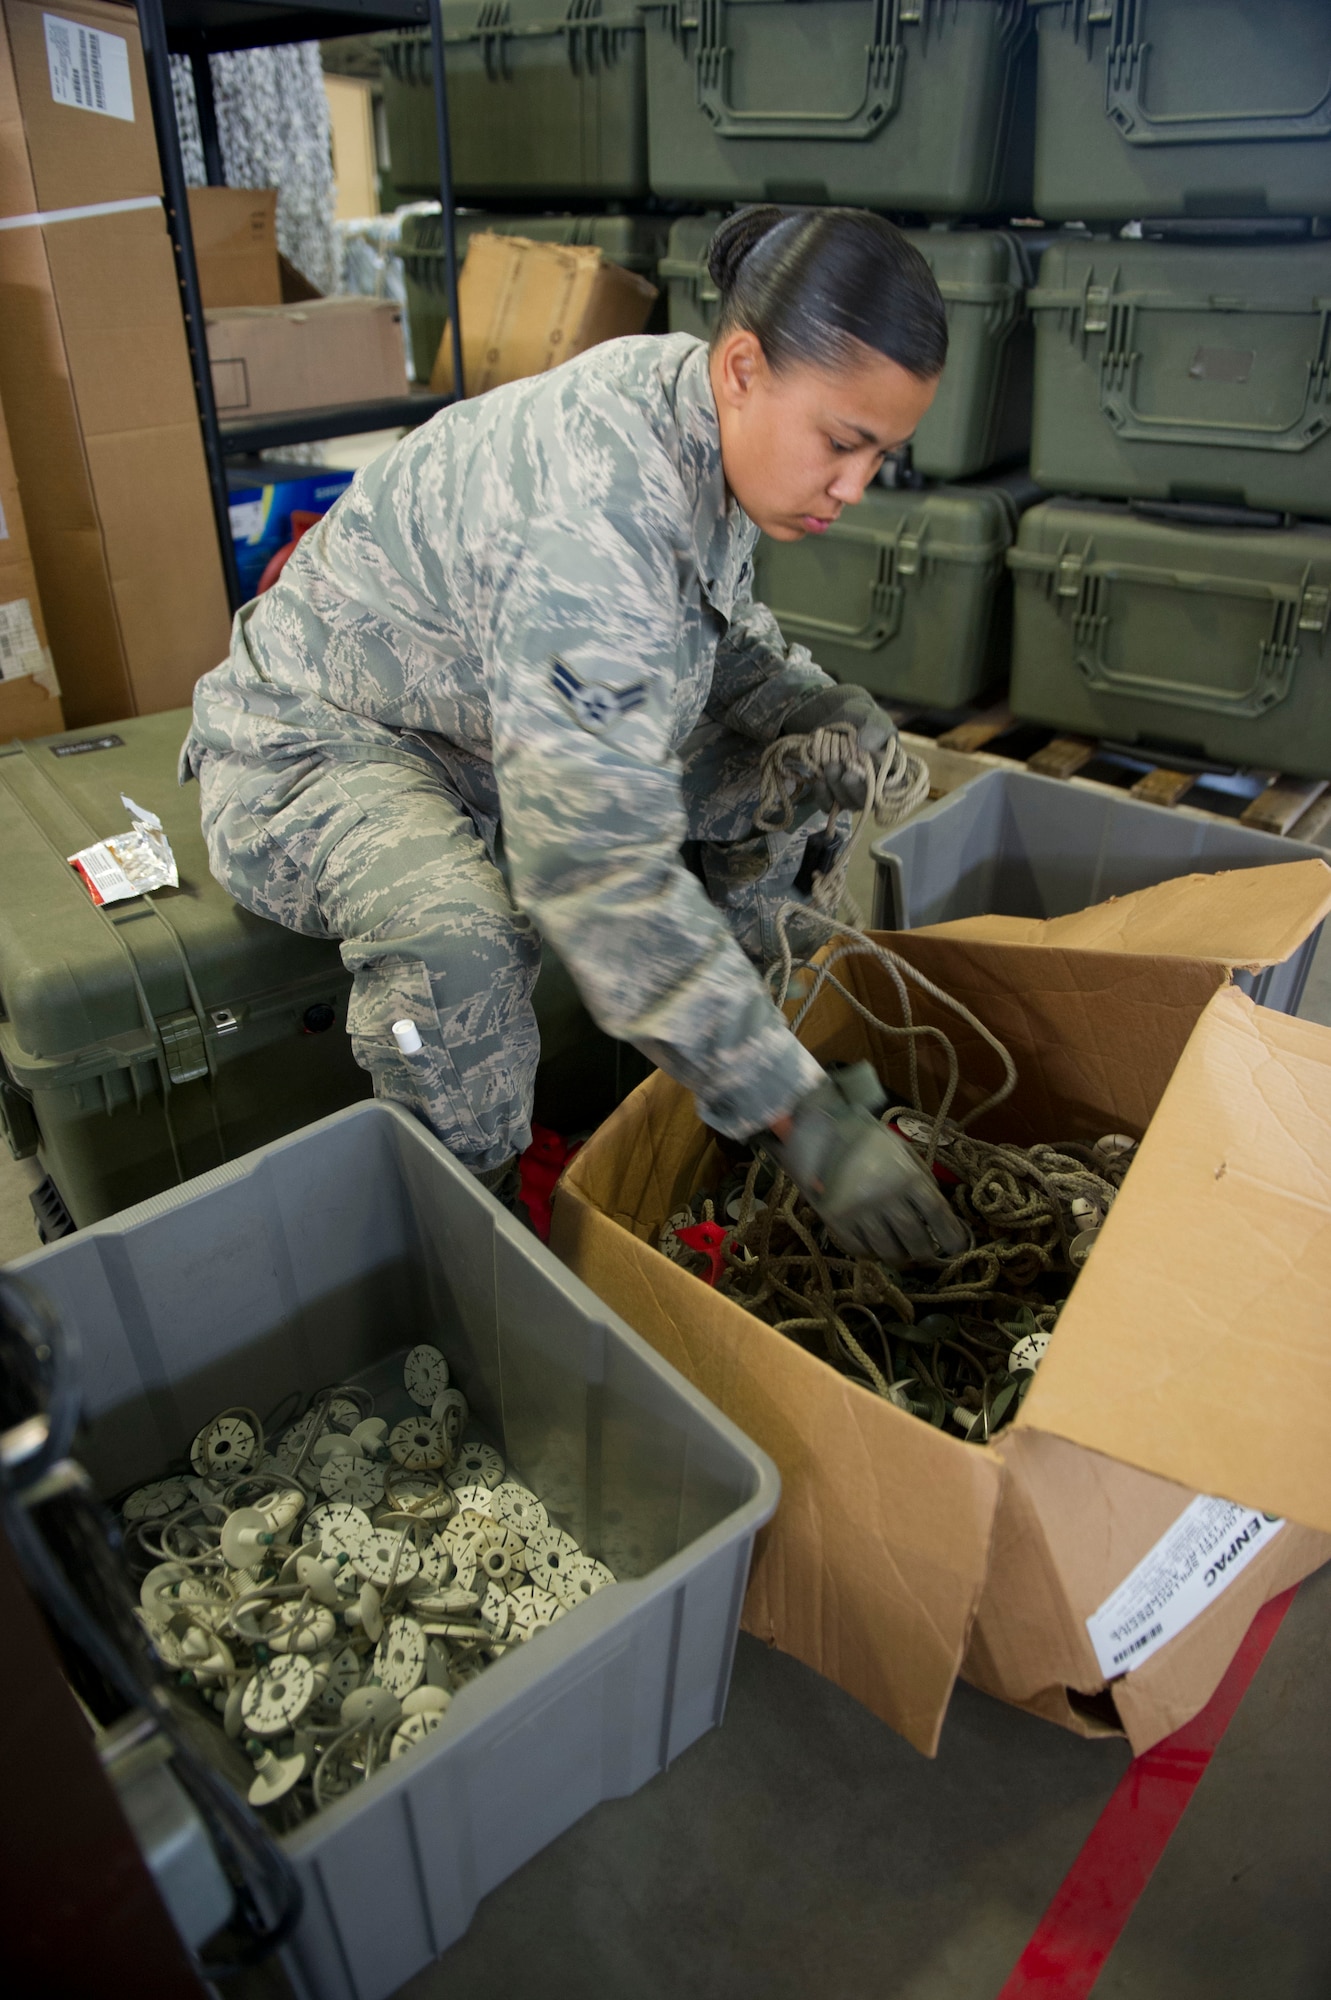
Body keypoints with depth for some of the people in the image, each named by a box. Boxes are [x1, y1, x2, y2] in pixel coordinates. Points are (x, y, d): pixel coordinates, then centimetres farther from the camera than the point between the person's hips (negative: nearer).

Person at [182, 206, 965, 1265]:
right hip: (314, 741, -8)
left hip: (522, 723, 9)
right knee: (454, 932, -40)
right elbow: (597, 871, -40)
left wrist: (825, 712, -12)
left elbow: (718, 628, 10)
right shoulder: (588, 520, -36)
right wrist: (799, 1112, -37)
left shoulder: (700, 412, -8)